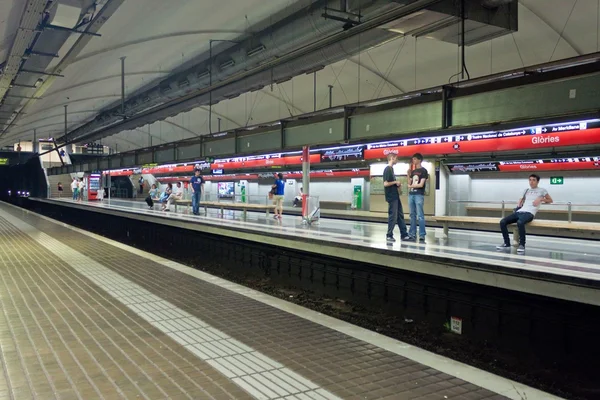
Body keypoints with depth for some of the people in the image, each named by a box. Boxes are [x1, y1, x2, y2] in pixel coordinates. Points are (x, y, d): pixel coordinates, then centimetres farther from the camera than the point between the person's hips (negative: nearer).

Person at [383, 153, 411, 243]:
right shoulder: (387, 169, -14)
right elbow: (385, 184, -22)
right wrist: (395, 182, -12)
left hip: (396, 196, 10)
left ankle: (404, 235, 16)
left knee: (400, 216, 11)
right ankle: (389, 236, 6)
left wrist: (397, 185, 6)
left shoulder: (391, 169, 15)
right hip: (391, 197, -10)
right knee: (393, 216, -3)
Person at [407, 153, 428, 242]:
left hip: (419, 195, -7)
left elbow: (421, 184, -9)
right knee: (412, 215, 7)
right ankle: (412, 233, 10)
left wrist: (411, 186, 1)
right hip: (411, 194, 7)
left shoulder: (423, 171, -2)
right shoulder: (413, 171, 18)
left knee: (420, 215, -8)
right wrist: (409, 174, 4)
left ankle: (422, 235, -8)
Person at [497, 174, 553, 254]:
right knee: (502, 222, -17)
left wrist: (541, 199, 0)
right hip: (519, 211, 6)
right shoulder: (527, 190, 27)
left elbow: (550, 200, 17)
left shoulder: (542, 190, 13)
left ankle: (522, 245, -26)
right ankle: (507, 243, -6)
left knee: (520, 222, -40)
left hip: (529, 213, -6)